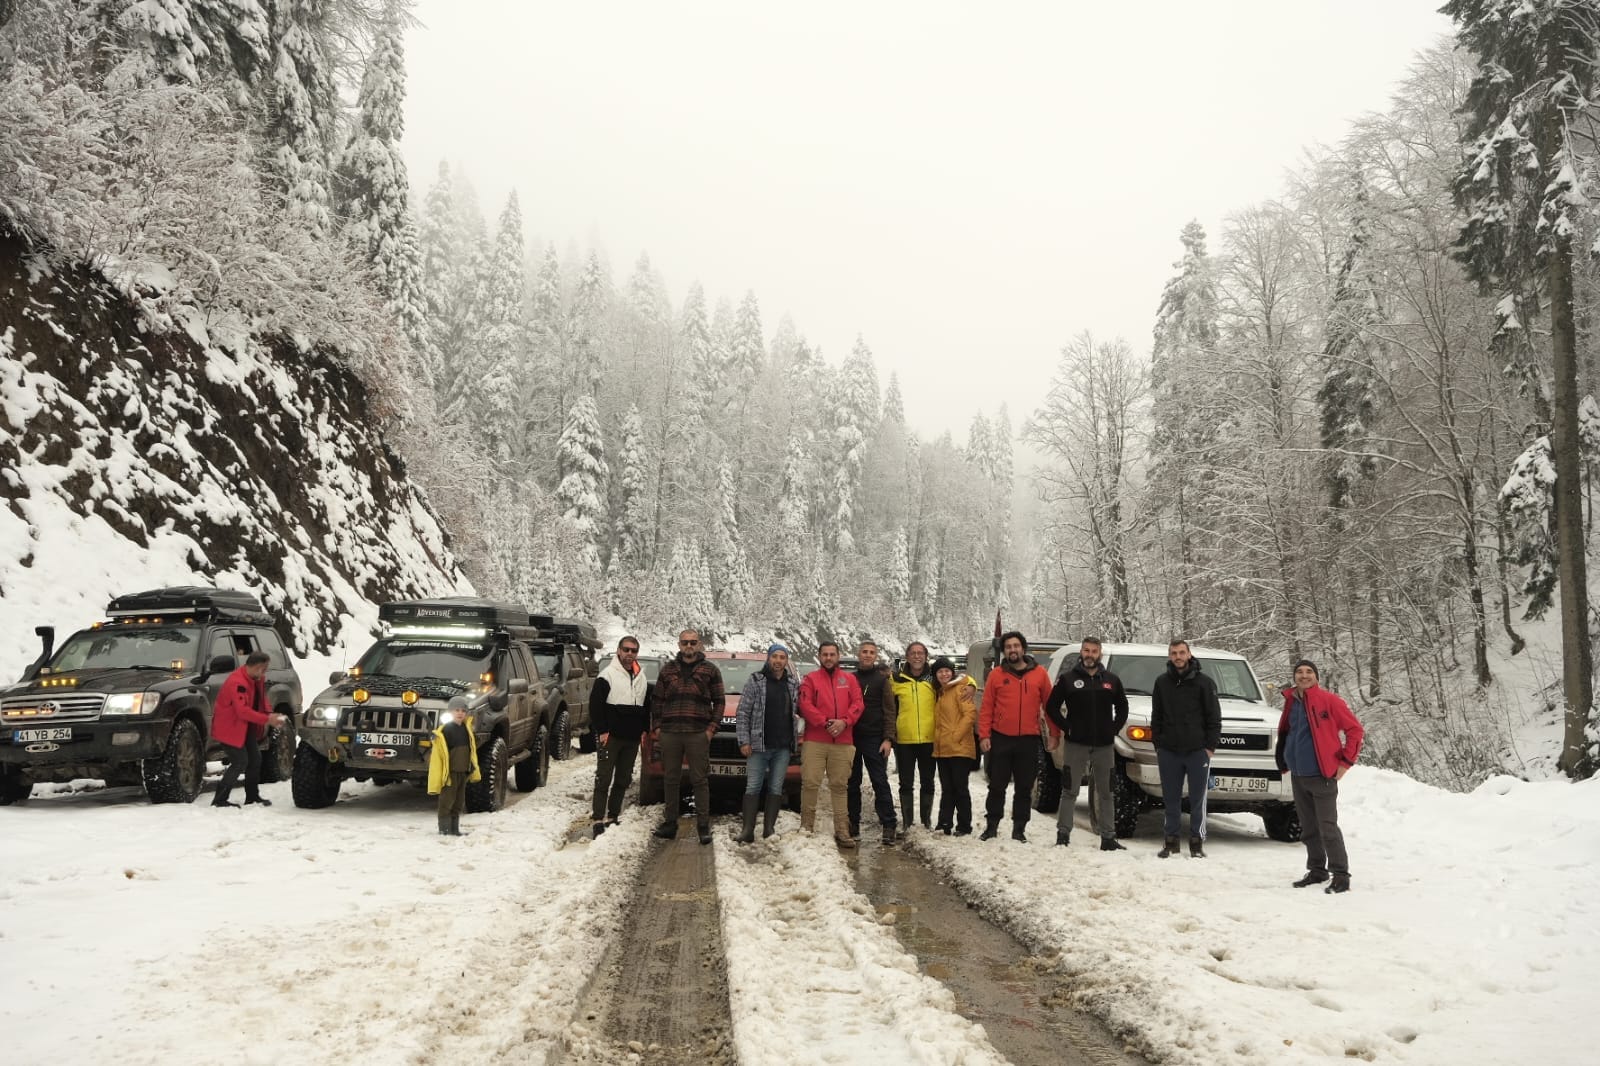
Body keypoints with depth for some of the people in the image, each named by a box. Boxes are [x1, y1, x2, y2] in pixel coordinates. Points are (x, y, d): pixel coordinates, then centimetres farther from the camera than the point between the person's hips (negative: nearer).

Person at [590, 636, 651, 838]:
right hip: (611, 736, -6)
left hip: (632, 738, 6)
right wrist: (601, 731, -14)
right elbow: (595, 704, -9)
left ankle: (613, 816, 17)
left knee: (623, 780, 10)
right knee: (603, 779, -7)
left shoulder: (642, 679, 14)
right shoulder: (608, 675, -6)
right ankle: (598, 820, -7)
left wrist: (644, 729, 11)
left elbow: (646, 706, 22)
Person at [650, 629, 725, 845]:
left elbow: (719, 702, 6)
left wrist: (711, 728, -4)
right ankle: (670, 823, 16)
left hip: (698, 734, -3)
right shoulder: (668, 669, 13)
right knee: (670, 779, 8)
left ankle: (704, 826, 2)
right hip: (669, 733, 3)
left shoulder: (710, 671, 6)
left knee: (700, 780, -2)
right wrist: (656, 726, 5)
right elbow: (657, 700, 15)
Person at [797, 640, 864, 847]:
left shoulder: (849, 679, 15)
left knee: (839, 785, 4)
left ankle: (842, 831, 6)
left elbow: (857, 704, 4)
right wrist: (825, 722, -15)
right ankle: (806, 826, 4)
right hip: (815, 741, -2)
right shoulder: (811, 679, 8)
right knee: (810, 783, -5)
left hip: (843, 742, 2)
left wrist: (844, 722, -12)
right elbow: (805, 705, -4)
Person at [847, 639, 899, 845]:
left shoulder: (881, 680, 3)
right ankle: (853, 824, 16)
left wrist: (888, 739, -11)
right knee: (852, 783, 8)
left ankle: (888, 826, -6)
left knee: (880, 782, -5)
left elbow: (889, 711, -1)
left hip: (874, 739, -3)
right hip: (851, 738, 3)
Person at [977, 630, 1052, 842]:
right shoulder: (996, 675, 2)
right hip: (1000, 739, 0)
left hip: (1029, 740, 1)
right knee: (997, 787, 7)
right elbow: (986, 708, 1)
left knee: (1024, 788, 8)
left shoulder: (1040, 673, 3)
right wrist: (984, 735, -6)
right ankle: (991, 826, 16)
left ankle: (1019, 830, 17)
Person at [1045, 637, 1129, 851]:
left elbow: (1122, 707, 18)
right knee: (1069, 792, 1)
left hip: (1104, 745, 3)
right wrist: (1066, 728, -7)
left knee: (1105, 793, 8)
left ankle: (1108, 838, 13)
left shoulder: (1111, 680, 9)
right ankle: (1063, 835, 6)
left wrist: (1114, 730, 5)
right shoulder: (1067, 679, 1)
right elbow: (1052, 707, 1)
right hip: (1075, 744, -2)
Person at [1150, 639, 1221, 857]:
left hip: (1197, 751, -2)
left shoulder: (1203, 682, -1)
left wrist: (1210, 746, -6)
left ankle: (1197, 841, 10)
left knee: (1197, 799, 3)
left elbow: (1214, 717, 0)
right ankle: (1170, 839, 15)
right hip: (1169, 752, 3)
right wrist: (1158, 744, 6)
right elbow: (1156, 717, 13)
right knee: (1171, 799, 7)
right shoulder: (1162, 683, 8)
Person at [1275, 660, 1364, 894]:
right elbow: (1284, 734, 23)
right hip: (1298, 777, 7)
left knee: (1328, 828, -7)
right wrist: (1286, 764, 17)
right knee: (1308, 829, 13)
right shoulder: (1291, 703, 9)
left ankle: (1341, 875, 1)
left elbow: (1354, 729, -9)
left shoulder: (1328, 701, -9)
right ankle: (1316, 870, 24)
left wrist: (1345, 762, -10)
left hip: (1322, 776, -6)